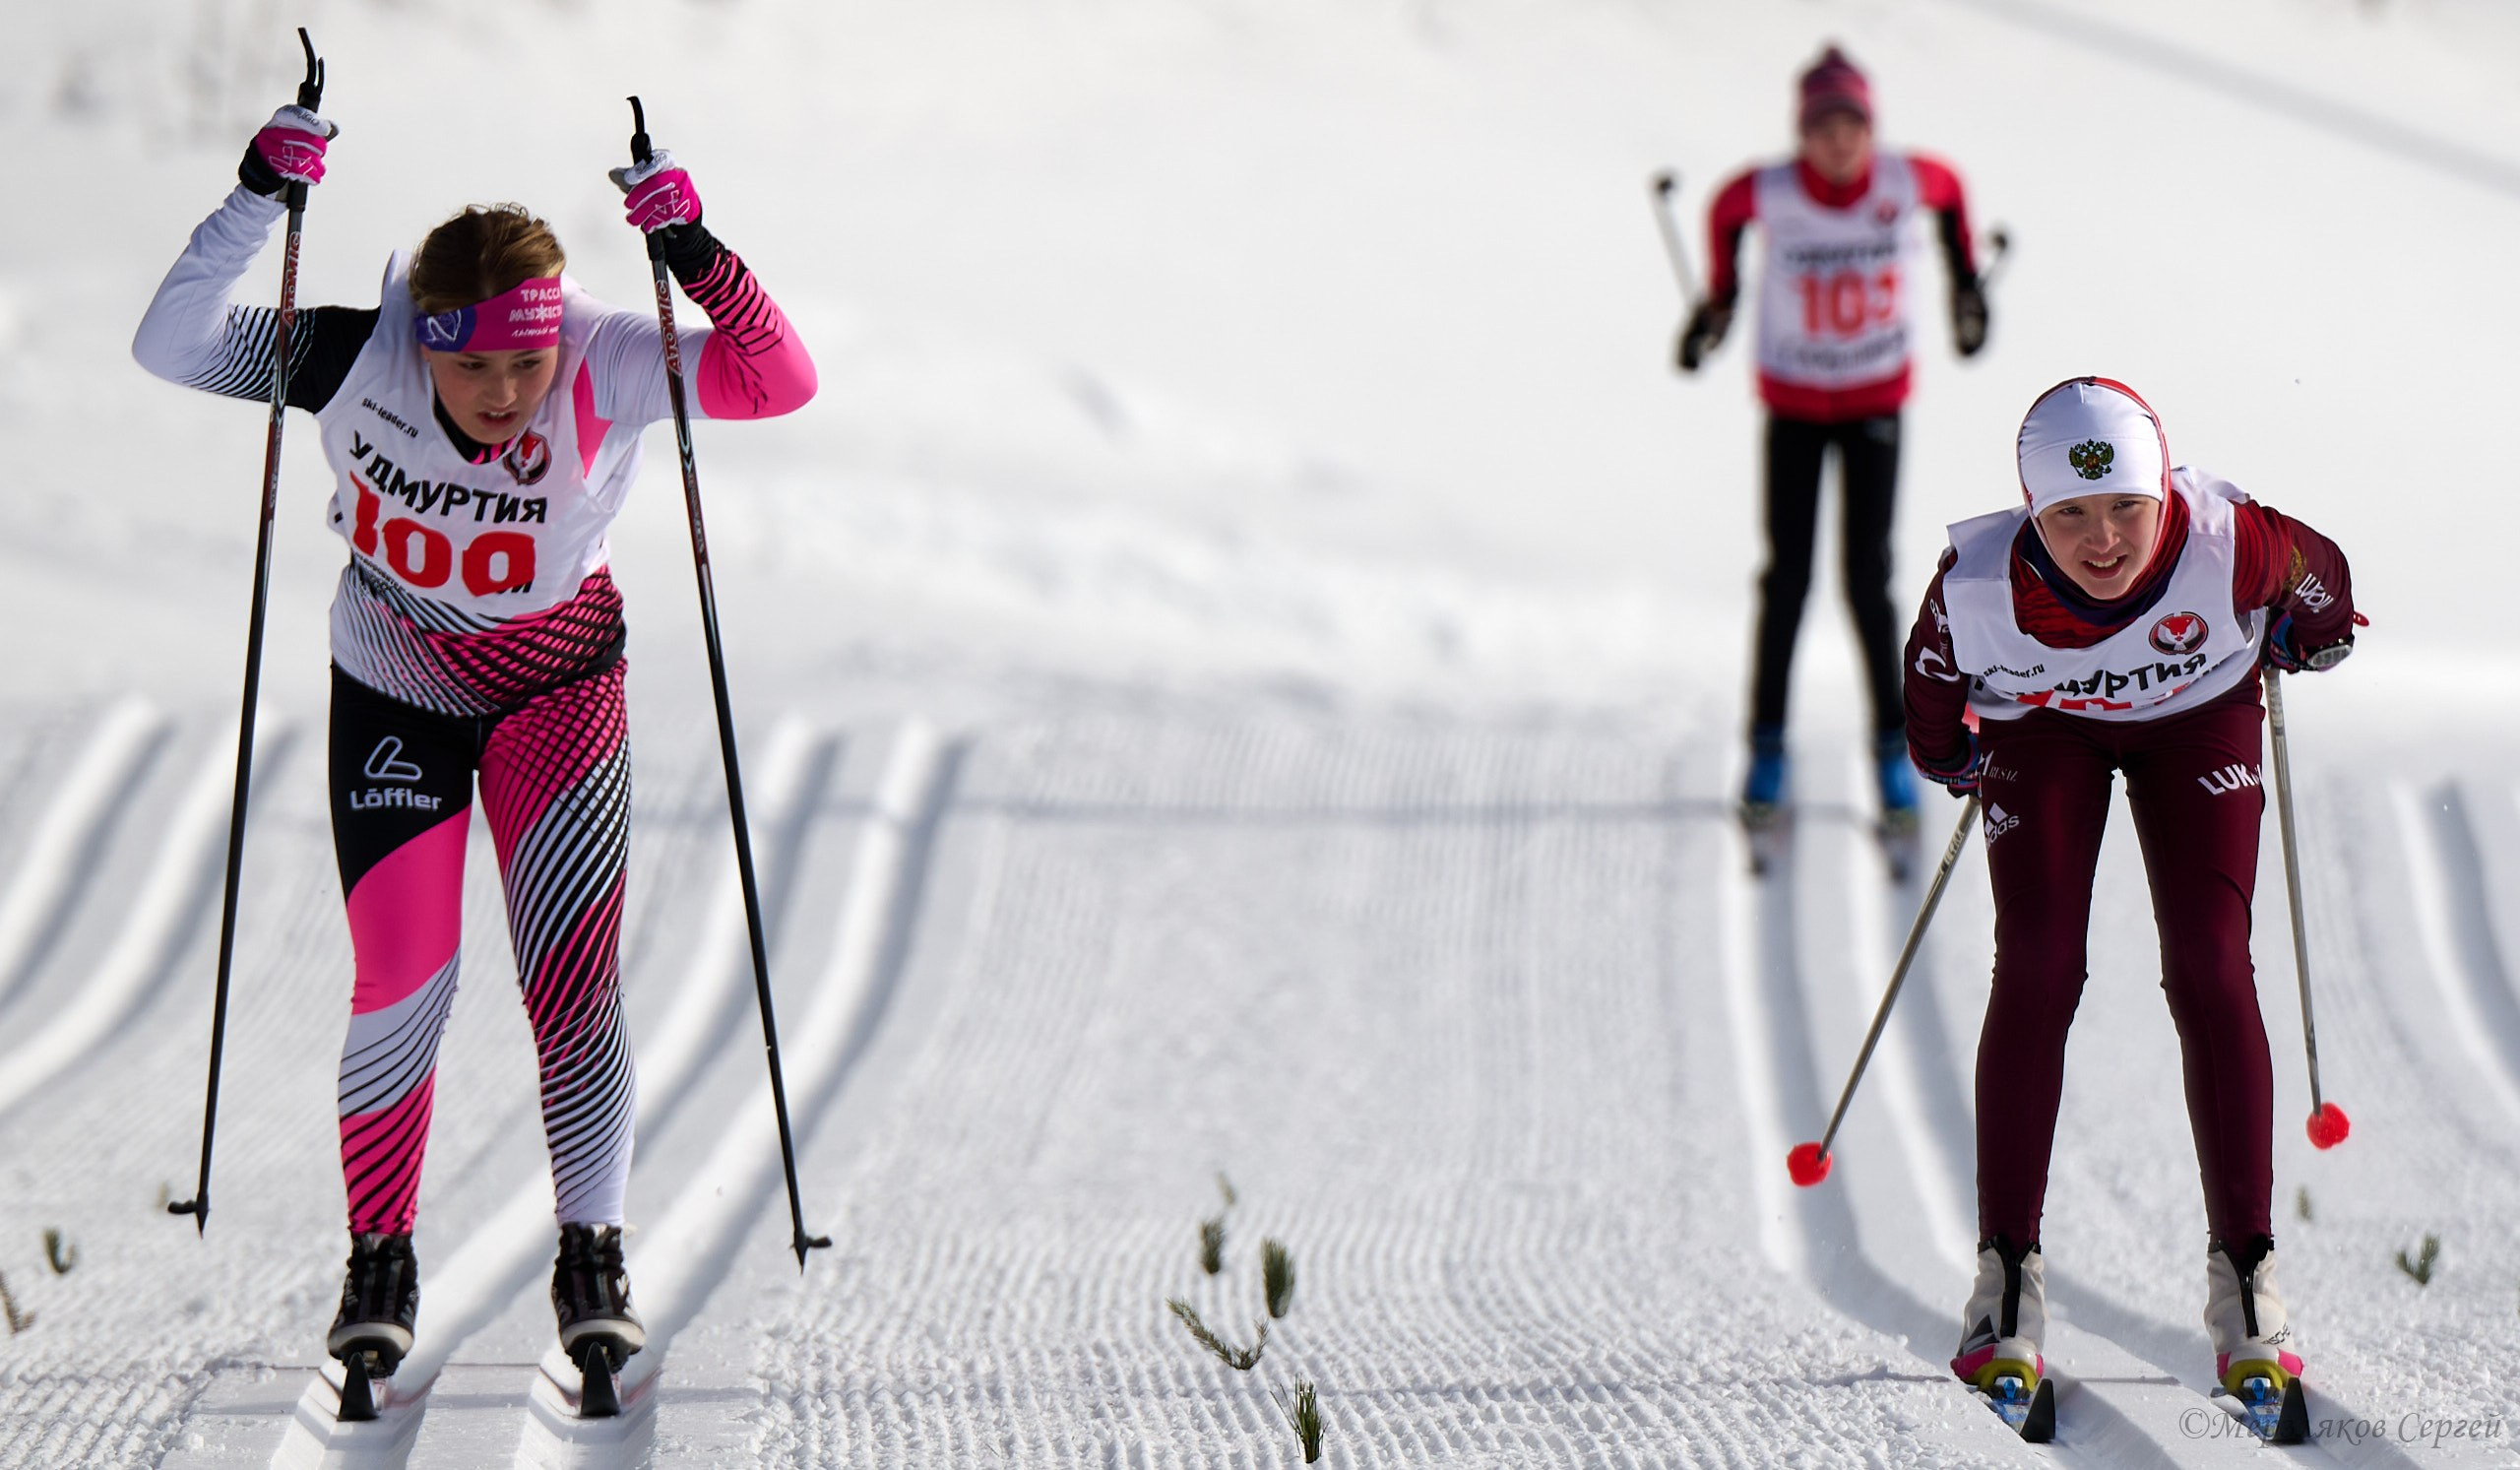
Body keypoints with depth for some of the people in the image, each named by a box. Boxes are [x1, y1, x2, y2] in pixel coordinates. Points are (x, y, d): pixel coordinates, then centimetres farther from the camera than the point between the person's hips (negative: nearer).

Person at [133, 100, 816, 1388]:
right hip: (395, 693, 0)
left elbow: (777, 381, -30)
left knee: (573, 978, -11)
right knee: (399, 986, -4)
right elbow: (170, 347, -22)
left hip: (557, 690, 0)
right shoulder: (357, 362, -23)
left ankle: (590, 1256, -1)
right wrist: (258, 201, -33)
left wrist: (694, 253, -43)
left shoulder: (607, 367, -25)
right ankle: (379, 1260, 13)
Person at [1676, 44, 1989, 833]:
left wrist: (1965, 283, 12)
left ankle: (1893, 749, 12)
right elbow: (1726, 211, 5)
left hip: (1876, 403, 0)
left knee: (1868, 579, -2)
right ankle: (1766, 747, 15)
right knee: (1787, 577, 0)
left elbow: (1950, 190, 7)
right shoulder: (1768, 193, -19)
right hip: (1793, 404, 0)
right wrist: (1719, 300, 11)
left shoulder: (1907, 183, -17)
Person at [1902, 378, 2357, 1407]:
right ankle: (2006, 1276, -7)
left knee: (2210, 973, -14)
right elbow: (1931, 672, -9)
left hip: (2198, 718, 0)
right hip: (2040, 727, 0)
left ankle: (2245, 1277, -8)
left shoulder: (2229, 543, -36)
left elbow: (2321, 578, -12)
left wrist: (2310, 636, 9)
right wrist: (1947, 761, 8)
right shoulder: (1979, 582, -34)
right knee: (2037, 970, -15)